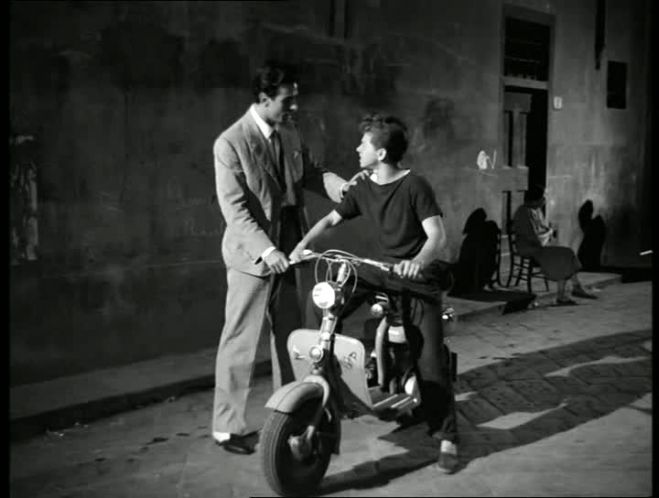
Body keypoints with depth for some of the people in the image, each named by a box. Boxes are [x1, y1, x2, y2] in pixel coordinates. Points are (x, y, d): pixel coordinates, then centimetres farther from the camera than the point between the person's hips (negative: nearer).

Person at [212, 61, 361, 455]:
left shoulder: (290, 134, 5)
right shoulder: (230, 143, -15)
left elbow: (310, 172, 13)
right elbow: (234, 208, -19)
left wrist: (341, 186, -8)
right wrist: (266, 250, -28)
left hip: (287, 250, 7)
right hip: (252, 254, -7)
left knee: (289, 333, 17)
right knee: (241, 341, -2)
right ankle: (229, 426, 9)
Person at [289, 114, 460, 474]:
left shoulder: (414, 185, -15)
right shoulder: (363, 189, 4)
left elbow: (437, 233, -23)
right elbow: (331, 219, 4)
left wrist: (418, 261, -43)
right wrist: (302, 245, -14)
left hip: (417, 276, -6)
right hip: (380, 270, 6)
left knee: (430, 358, -11)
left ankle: (447, 437, -1)